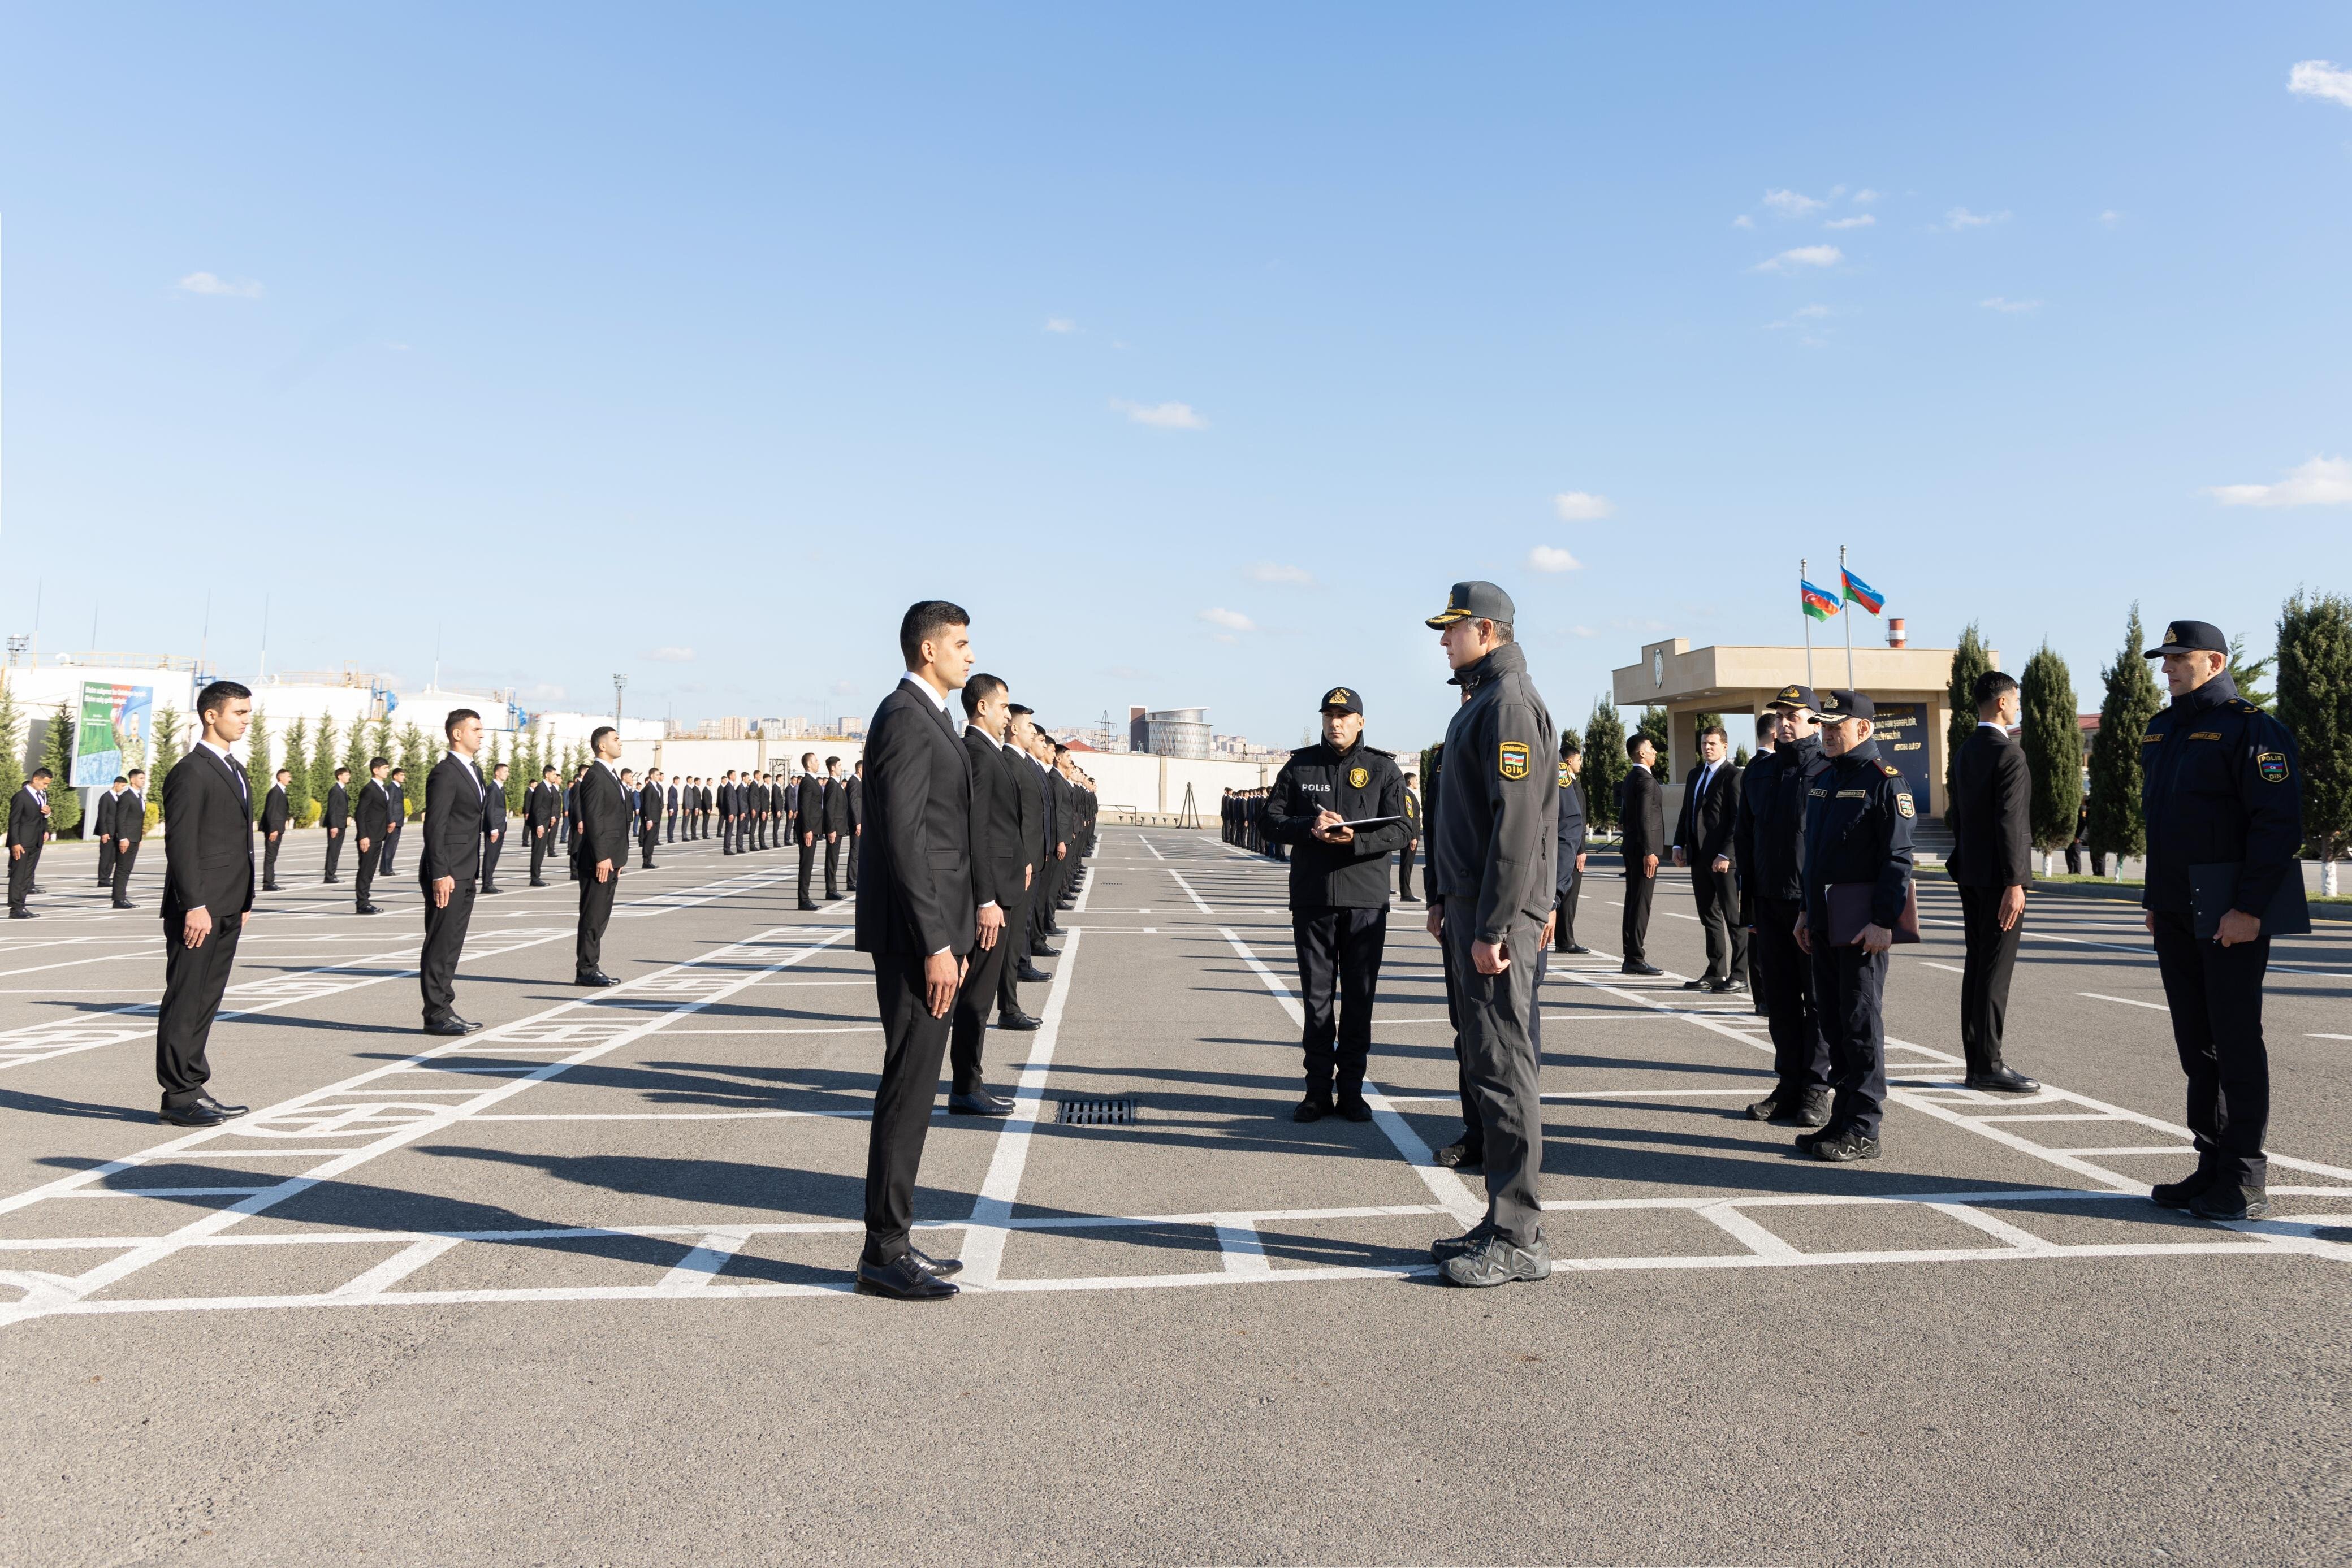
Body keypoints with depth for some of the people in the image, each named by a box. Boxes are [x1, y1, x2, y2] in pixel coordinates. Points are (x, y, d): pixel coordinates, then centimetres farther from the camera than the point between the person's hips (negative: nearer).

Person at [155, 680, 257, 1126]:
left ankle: (195, 1090, 20)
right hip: (199, 910, -9)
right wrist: (194, 906, -21)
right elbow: (181, 843, -16)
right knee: (184, 1002, -2)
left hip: (228, 909, 9)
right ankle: (177, 1098, 3)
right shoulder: (190, 772, -10)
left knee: (206, 1002, 13)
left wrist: (245, 903, 19)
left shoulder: (234, 771, 18)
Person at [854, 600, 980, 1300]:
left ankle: (891, 1239, 22)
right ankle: (885, 1253, 4)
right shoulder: (906, 718, -14)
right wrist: (935, 944, -22)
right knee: (908, 1090, -5)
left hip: (928, 930, 10)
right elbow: (901, 839, -21)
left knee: (911, 1089, 14)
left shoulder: (926, 718, 18)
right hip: (914, 935, -10)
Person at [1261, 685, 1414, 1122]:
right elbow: (1273, 819, 5)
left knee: (1359, 998, 4)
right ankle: (1318, 1090, 14)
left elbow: (1401, 829, -4)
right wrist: (1309, 827, -14)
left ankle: (1351, 1090, 14)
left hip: (1366, 900, -1)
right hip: (1311, 898, 1)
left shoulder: (1384, 769, 3)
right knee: (1316, 997, 5)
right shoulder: (1300, 766, 8)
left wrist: (1355, 839, -20)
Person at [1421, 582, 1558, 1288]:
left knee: (1501, 1065, -6)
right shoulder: (1478, 703, 19)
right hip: (1470, 909, 10)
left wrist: (1493, 927, -22)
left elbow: (1519, 823, -20)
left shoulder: (1510, 704, -12)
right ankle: (1504, 1222, 20)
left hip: (1497, 916, -10)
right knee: (1484, 1062, 12)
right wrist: (1444, 900, 21)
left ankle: (1518, 1238, 1)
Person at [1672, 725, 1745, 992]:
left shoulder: (1733, 776, -8)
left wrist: (1725, 855, -18)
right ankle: (1715, 973, 18)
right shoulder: (1695, 776, 17)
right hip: (1699, 857, 8)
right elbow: (1686, 813, 20)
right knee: (1709, 917, 12)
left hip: (1723, 859, -8)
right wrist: (1679, 845, 9)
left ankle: (1738, 976, 2)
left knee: (1733, 917, -2)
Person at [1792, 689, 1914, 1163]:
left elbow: (1898, 857, -15)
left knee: (1861, 1025, -3)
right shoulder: (1824, 779, 15)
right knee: (1834, 1025, 12)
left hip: (1863, 925, -8)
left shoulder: (1884, 780, -10)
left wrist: (1883, 921, -20)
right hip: (1825, 924, 8)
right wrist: (1807, 912, 18)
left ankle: (1863, 1132, 3)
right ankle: (1842, 1120, 20)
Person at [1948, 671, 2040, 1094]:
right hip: (1997, 876, -9)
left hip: (1971, 875, 9)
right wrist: (2015, 883, -19)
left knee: (1976, 967, 10)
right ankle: (1988, 1066, -4)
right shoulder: (2009, 754, -14)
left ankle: (1976, 1063, 14)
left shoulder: (1964, 752, 13)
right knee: (1996, 971, -6)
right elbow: (2009, 822, -19)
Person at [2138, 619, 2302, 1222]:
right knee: (2196, 1043, 12)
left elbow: (2279, 825, -16)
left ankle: (2245, 1183, 5)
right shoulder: (2161, 730, 15)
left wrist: (2250, 908, -21)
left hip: (2232, 916, -8)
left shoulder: (2251, 729, -9)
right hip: (2176, 915, 8)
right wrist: (2154, 897, 18)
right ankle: (2213, 1167, 21)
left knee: (2235, 1041, -3)